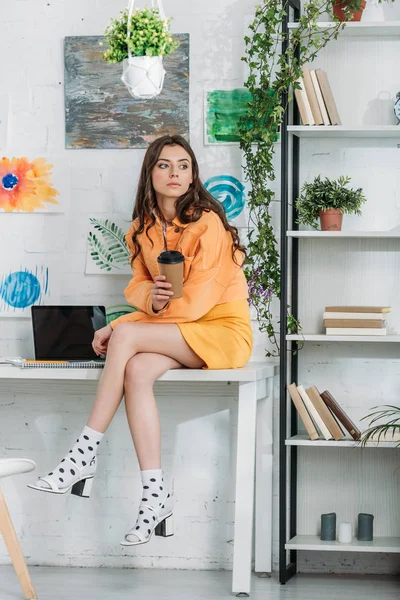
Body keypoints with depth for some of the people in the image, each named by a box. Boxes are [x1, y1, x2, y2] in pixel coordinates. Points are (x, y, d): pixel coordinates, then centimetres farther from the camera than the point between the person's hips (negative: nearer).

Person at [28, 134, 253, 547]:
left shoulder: (207, 223, -13)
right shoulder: (143, 227, 9)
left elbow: (197, 299, -18)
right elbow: (140, 282, 11)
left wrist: (120, 328, -18)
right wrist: (152, 298, -18)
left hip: (223, 329, -5)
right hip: (175, 331, 6)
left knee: (127, 336, -29)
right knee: (135, 370, -29)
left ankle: (85, 455, -25)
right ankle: (155, 494, -31)